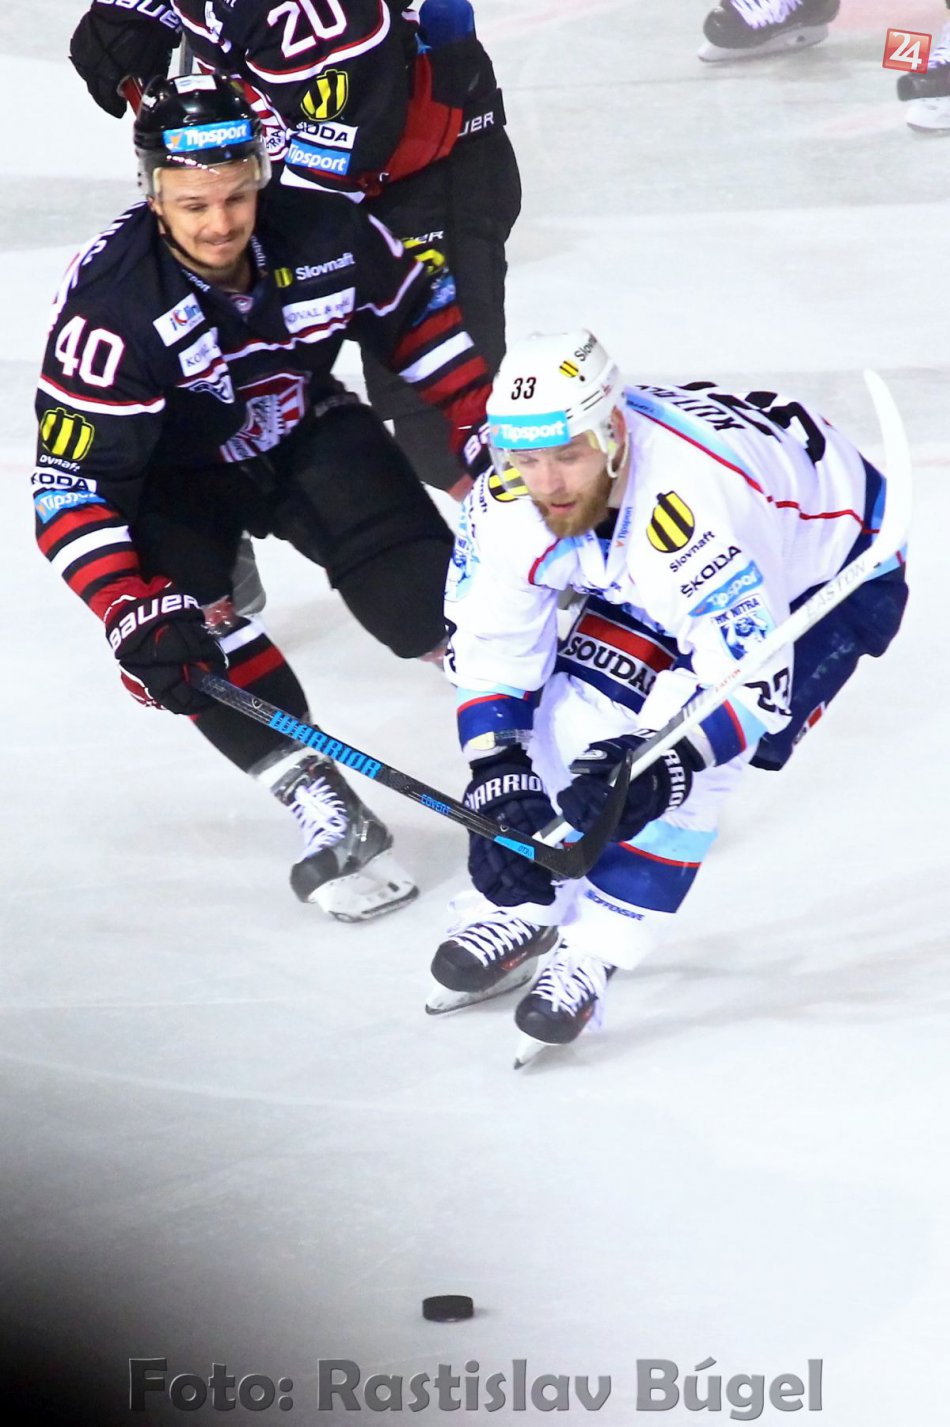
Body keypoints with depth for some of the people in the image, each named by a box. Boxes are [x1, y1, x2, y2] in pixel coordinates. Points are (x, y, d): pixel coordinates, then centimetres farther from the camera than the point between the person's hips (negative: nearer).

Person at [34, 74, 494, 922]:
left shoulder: (329, 237, -22)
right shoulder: (109, 304, -32)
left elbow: (420, 322, -1)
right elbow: (73, 487, -31)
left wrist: (490, 435, 0)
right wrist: (135, 612, -40)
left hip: (305, 434, 2)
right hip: (173, 478, -2)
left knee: (419, 588, -18)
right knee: (178, 619, -28)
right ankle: (324, 812, -22)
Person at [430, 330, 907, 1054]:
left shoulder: (696, 503, -44)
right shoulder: (510, 498, -25)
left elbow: (753, 682, -41)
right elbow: (488, 642, -14)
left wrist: (659, 766, -53)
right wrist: (501, 775, -24)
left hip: (827, 568, -6)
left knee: (691, 757, -23)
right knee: (581, 703, -11)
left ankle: (594, 950, -12)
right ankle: (525, 908, 7)